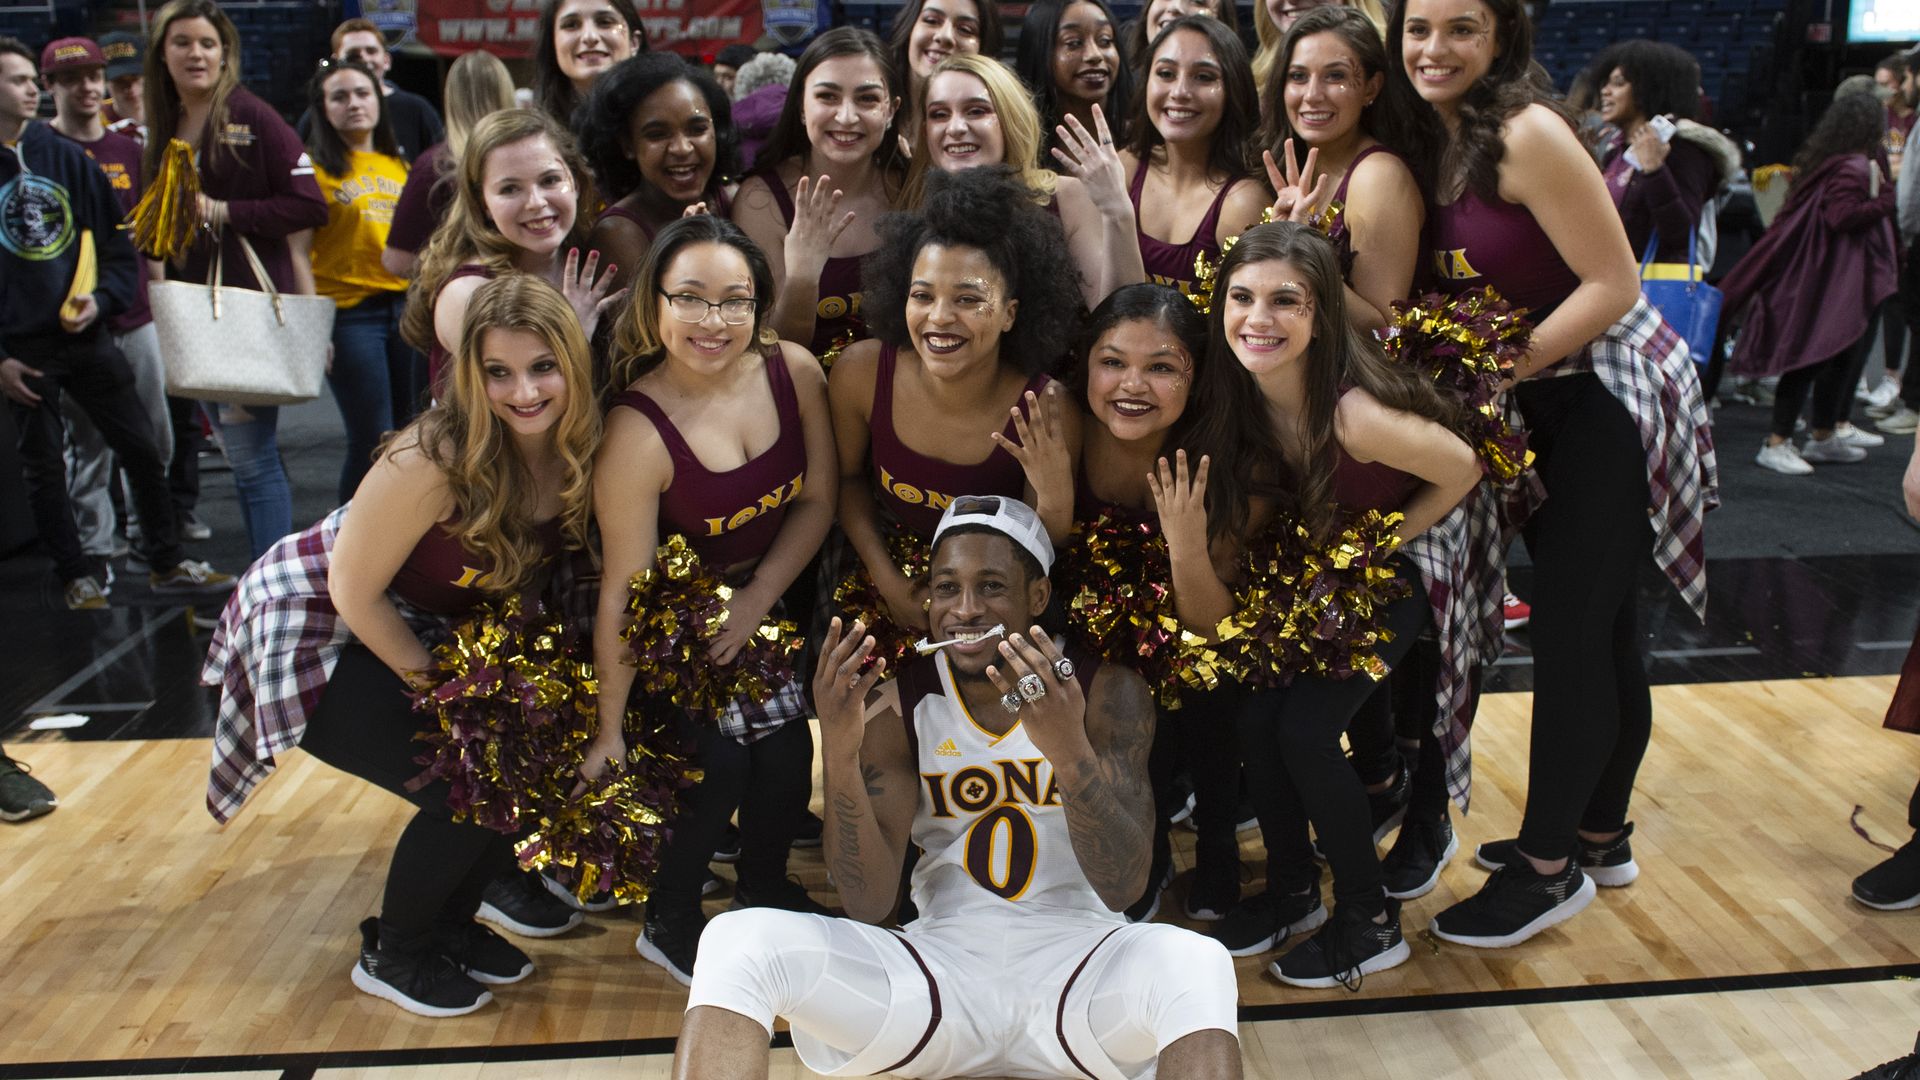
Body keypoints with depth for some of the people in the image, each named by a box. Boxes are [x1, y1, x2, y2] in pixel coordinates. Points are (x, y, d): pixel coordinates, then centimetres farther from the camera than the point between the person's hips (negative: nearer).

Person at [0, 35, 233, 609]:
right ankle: (76, 577, 19)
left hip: (88, 337, 3)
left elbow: (120, 246, 10)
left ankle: (167, 562, 19)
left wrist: (103, 300, -7)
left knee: (142, 451, 6)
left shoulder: (67, 158, 5)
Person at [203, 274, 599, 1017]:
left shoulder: (577, 452, -17)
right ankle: (393, 957, 11)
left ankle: (450, 923, 23)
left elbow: (527, 571, 0)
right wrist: (435, 684, -14)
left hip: (420, 630, 7)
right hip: (315, 631, -6)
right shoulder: (433, 461, -34)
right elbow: (355, 593, -23)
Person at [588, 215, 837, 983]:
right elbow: (622, 591, -23)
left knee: (785, 748, -7)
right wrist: (608, 727, -17)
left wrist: (757, 599, -12)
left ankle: (764, 891, 25)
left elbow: (818, 499, -3)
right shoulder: (637, 433, -28)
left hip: (772, 590, 4)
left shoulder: (795, 371, -15)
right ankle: (669, 921, 14)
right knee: (720, 760, -16)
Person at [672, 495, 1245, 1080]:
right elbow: (869, 904, -5)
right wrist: (839, 754, -21)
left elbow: (1124, 888, -12)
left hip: (1077, 963, -1)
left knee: (1196, 963, -36)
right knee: (740, 941, -22)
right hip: (944, 963, 2)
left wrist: (1071, 751, -30)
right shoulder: (897, 705, 2)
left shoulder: (1107, 691, -2)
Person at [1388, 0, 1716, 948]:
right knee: (1599, 629, 17)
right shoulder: (1432, 146, 5)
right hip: (1548, 411, 8)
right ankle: (1600, 835, 30)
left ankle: (1549, 869, 10)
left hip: (1611, 402, -8)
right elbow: (1455, 298, 10)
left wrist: (1499, 371, -19)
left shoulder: (1526, 134, -19)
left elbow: (1612, 285, -21)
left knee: (1572, 635, -2)